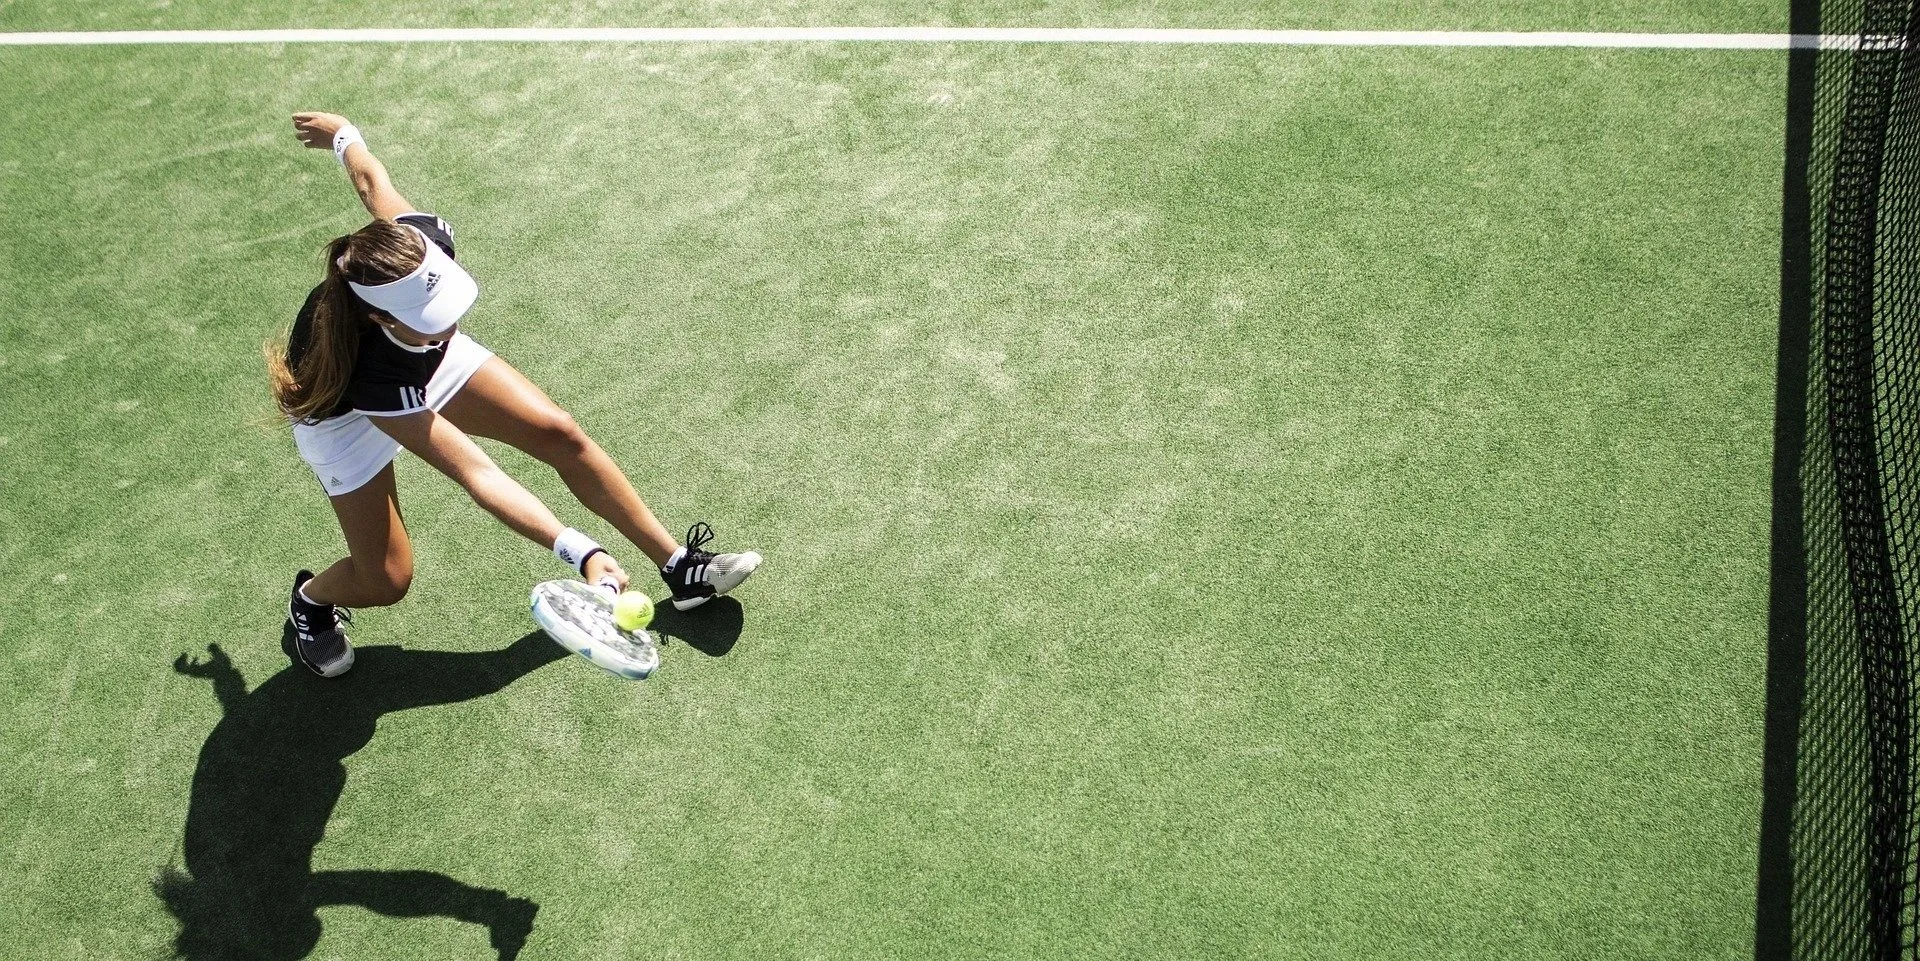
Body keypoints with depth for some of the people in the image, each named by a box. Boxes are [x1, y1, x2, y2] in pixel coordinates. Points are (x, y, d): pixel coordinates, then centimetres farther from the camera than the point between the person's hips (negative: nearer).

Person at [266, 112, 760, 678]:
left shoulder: (421, 243, -36)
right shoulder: (370, 371, -46)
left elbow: (370, 180, -13)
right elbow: (474, 473, -45)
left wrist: (342, 134, 12)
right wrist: (578, 552, -53)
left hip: (424, 362, 5)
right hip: (344, 412, -5)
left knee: (560, 435, -7)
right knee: (386, 581, -9)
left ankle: (679, 566, 6)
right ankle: (310, 598, 29)